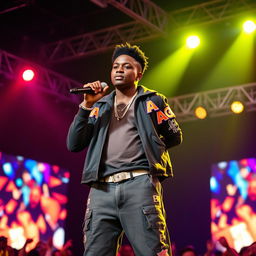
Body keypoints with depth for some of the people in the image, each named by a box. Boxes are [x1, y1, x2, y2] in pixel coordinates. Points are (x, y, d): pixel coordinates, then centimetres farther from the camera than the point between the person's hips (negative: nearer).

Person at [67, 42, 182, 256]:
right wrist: (87, 106, 5)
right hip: (102, 189, 3)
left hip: (139, 184, -3)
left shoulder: (153, 101, 16)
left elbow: (174, 137, 17)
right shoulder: (100, 106, 22)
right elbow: (74, 144, 13)